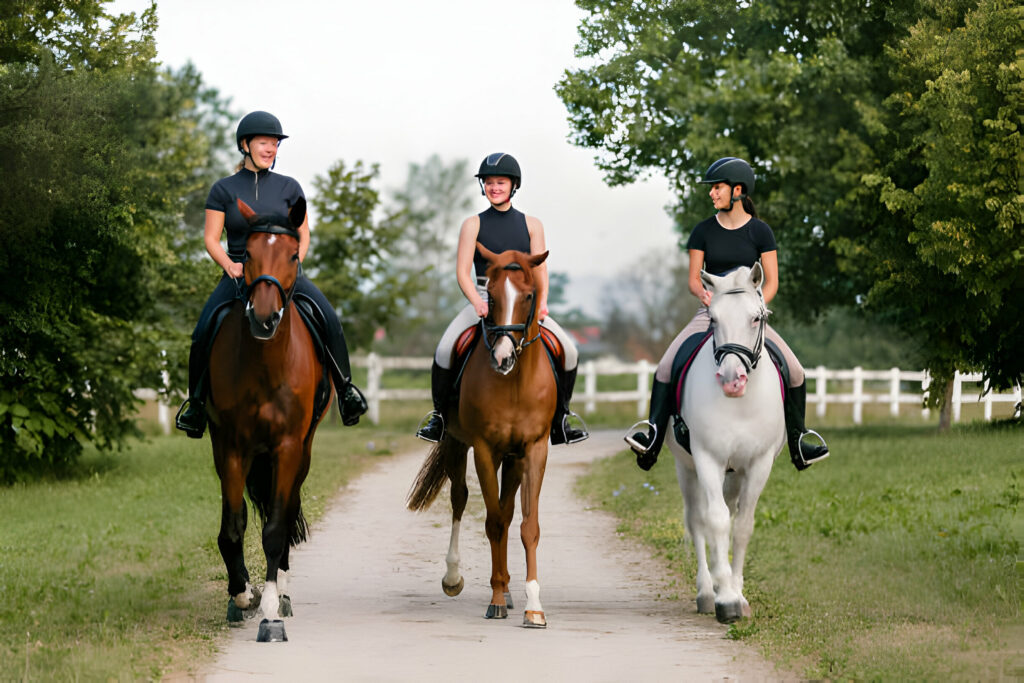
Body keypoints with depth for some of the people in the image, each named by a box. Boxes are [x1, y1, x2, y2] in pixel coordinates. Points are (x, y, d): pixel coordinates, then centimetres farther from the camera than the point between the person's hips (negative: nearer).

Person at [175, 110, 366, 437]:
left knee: (328, 318, -25)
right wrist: (229, 264, -15)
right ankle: (196, 402, -2)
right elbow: (211, 238, 3)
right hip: (237, 275, 0)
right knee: (203, 332, -22)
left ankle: (346, 390, -10)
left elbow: (303, 235, 12)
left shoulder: (288, 187, 7)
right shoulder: (223, 189, 5)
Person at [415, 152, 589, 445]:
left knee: (569, 352, -15)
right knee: (444, 350, -25)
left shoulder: (531, 225, 9)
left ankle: (560, 419, 3)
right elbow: (462, 272, -2)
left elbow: (540, 269, 3)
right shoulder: (473, 225, 4)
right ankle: (438, 415, -4)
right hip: (483, 302, -1)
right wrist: (478, 302, -20)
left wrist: (541, 301, -16)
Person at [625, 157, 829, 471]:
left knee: (795, 371, -13)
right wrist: (703, 293, -20)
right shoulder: (704, 231, 3)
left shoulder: (760, 231, 0)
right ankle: (652, 438, -24)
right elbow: (693, 279, 3)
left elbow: (771, 282, 0)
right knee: (666, 366, -22)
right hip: (710, 313, 1)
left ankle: (797, 443, 5)